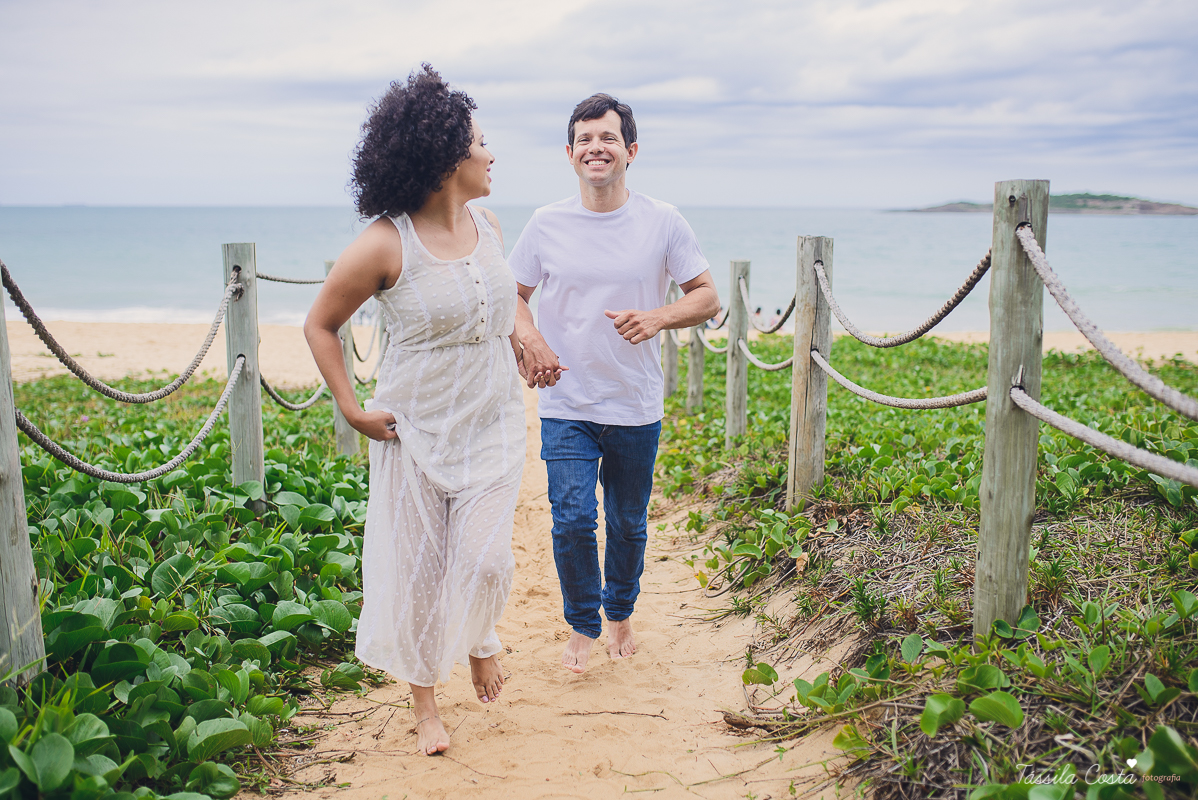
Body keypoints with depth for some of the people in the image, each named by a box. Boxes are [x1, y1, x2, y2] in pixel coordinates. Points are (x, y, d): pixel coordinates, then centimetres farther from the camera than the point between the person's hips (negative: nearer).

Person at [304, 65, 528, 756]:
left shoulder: (489, 226, 3)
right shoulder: (385, 245, -15)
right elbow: (320, 324, -4)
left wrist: (523, 348, 14)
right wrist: (351, 408, -9)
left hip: (494, 422, 4)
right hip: (416, 428, -3)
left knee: (483, 557, -7)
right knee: (415, 565, 6)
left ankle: (479, 639, 28)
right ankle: (425, 699, 28)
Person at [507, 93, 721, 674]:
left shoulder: (663, 223, -4)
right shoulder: (546, 224, -1)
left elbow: (708, 298, 0)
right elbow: (511, 294, 9)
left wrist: (657, 317, -19)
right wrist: (529, 336, -12)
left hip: (637, 408, 0)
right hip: (565, 406, 0)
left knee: (628, 524, 13)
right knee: (572, 519, -8)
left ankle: (621, 614, 40)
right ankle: (582, 625, 18)